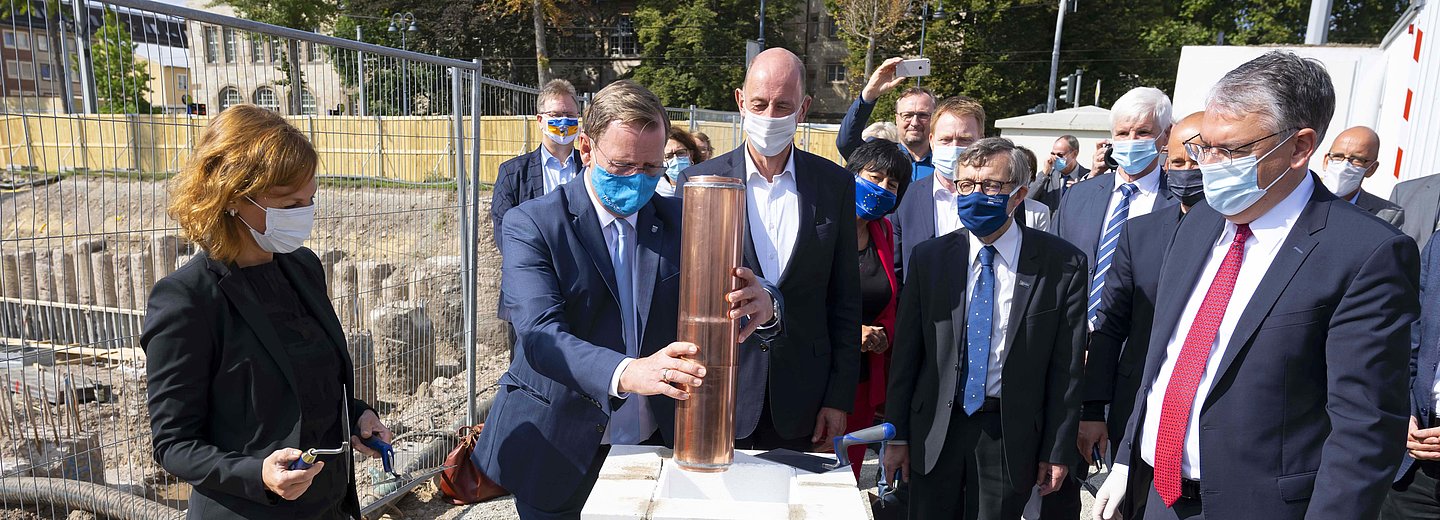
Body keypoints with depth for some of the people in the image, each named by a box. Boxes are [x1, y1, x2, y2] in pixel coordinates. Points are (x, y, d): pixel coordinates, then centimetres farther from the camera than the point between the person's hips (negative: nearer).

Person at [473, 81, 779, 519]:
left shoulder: (678, 220, -1)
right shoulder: (531, 225, -13)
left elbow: (720, 295, -8)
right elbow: (540, 333, -26)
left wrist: (760, 304, -33)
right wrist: (625, 373, -44)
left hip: (654, 441, 3)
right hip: (560, 454, -2)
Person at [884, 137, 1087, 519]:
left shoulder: (1063, 264, -7)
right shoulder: (929, 257, -1)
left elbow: (1066, 366, -4)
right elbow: (906, 351, 1)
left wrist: (1058, 450, -2)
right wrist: (898, 434, 1)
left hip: (1012, 435, -1)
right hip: (934, 430, 2)